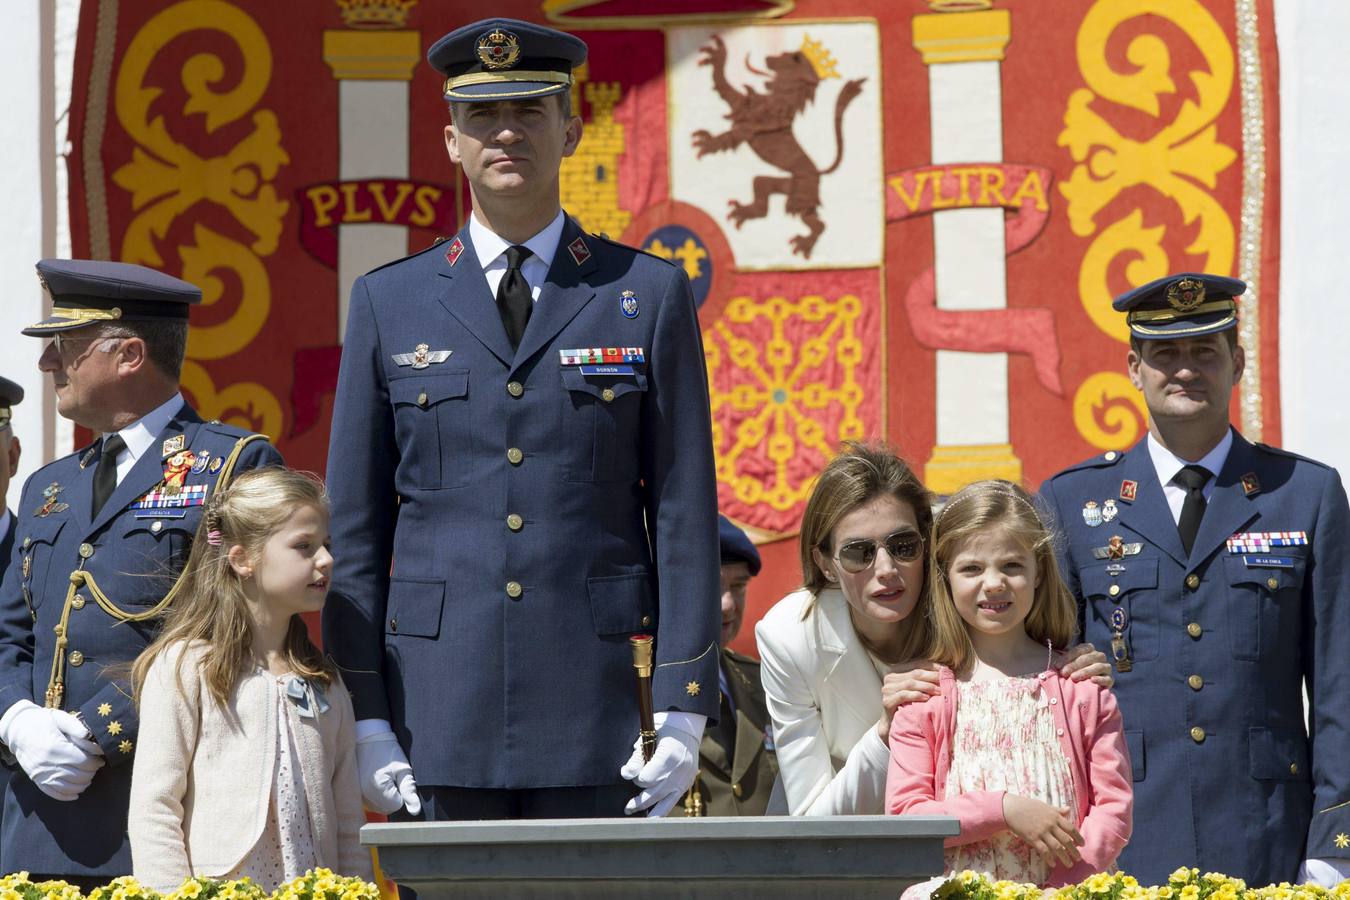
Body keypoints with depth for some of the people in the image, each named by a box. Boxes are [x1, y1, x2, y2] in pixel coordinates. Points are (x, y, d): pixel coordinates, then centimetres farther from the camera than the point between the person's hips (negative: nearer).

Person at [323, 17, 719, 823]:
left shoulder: (649, 296, 7)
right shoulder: (389, 303, 10)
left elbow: (685, 514, 4)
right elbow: (354, 528, 9)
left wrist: (684, 709, -4)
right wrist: (365, 717, 1)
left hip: (595, 714, -1)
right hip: (442, 712, 1)